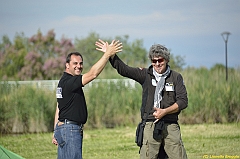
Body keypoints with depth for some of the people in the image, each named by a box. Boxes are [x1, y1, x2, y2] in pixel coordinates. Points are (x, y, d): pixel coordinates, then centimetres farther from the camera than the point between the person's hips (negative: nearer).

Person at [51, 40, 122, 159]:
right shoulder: (69, 82, -15)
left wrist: (56, 132, 20)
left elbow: (58, 109, 19)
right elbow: (92, 74, -25)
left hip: (62, 127, 11)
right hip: (70, 129, -11)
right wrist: (107, 54, -23)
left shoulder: (63, 82, 17)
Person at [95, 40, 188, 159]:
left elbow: (183, 101, 0)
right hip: (150, 126, 0)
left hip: (171, 126, 0)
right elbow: (123, 69, 4)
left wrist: (164, 111, -12)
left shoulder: (176, 77, 6)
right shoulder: (145, 74, 9)